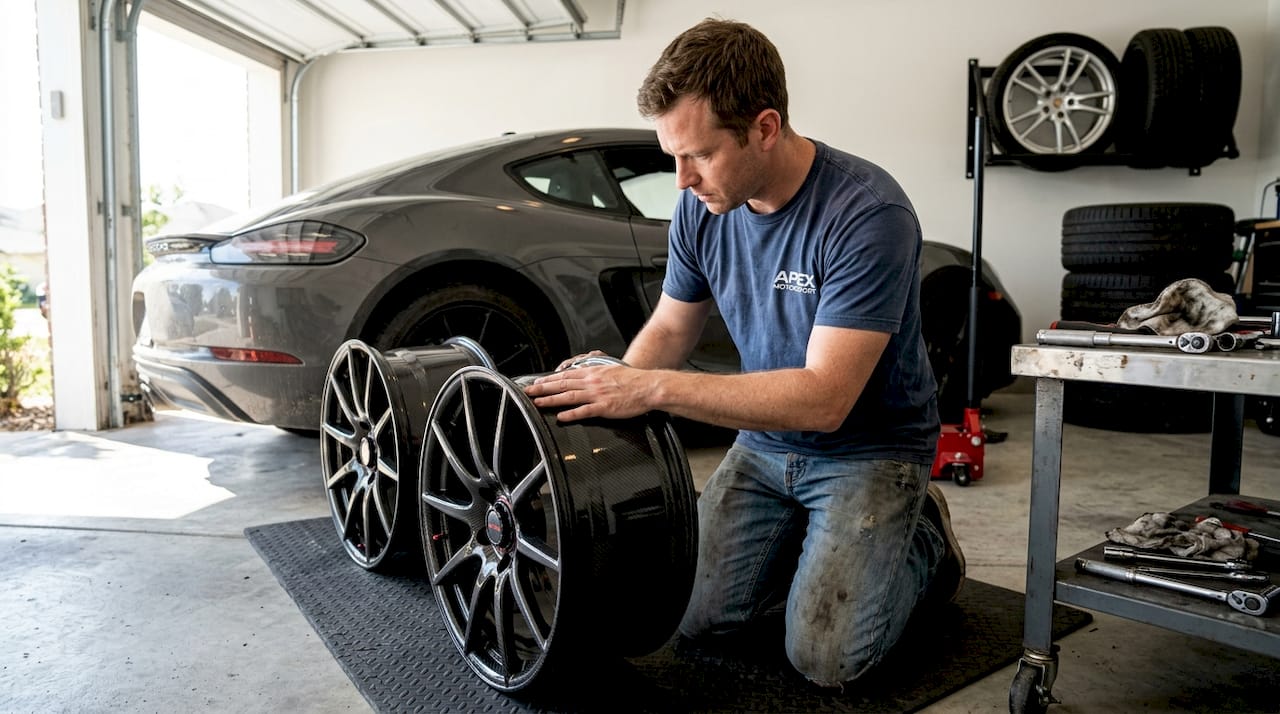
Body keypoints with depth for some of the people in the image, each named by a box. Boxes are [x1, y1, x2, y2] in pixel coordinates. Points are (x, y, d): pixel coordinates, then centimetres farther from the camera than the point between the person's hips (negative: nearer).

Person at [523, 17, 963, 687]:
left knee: (823, 655, -13)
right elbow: (670, 328, 6)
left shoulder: (867, 213, -28)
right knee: (697, 616, 1)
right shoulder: (701, 205, -8)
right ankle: (817, 540, 25)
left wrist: (652, 388, -37)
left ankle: (922, 539, 14)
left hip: (869, 448, -5)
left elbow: (823, 398, -33)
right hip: (767, 440, 6)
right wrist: (612, 383, -15)